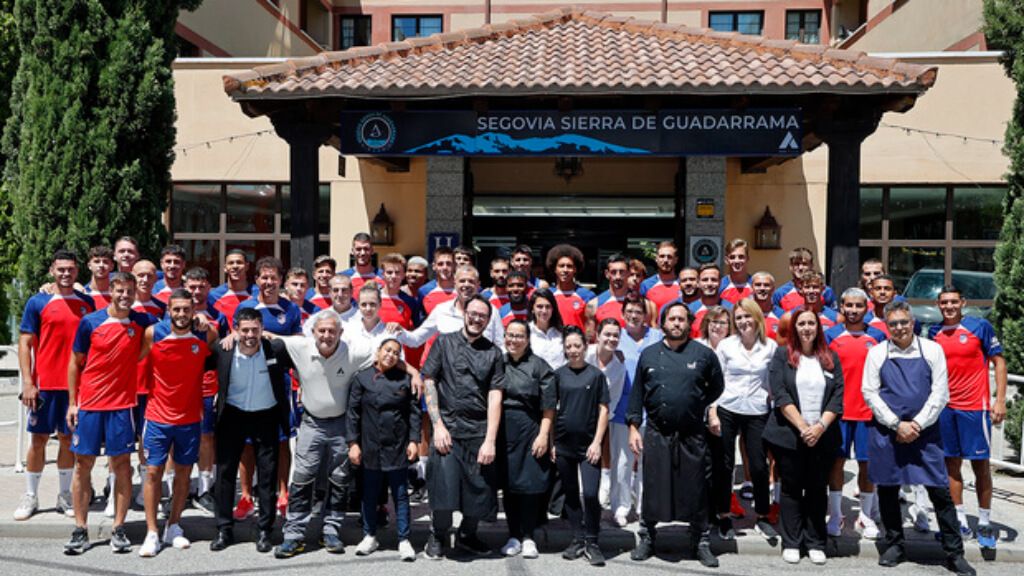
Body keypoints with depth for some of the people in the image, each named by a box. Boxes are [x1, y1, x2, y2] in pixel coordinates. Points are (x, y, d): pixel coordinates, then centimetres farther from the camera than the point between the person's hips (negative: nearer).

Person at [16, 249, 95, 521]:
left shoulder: (87, 303, 7)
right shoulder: (37, 302, -1)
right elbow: (25, 344, -2)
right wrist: (27, 383, -9)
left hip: (77, 383, 2)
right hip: (45, 384, -2)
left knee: (68, 438, 10)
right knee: (39, 438, 5)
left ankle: (65, 496, 20)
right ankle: (30, 496, 17)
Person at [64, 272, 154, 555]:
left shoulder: (142, 322, 0)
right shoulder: (90, 322, -1)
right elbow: (75, 363, 5)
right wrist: (72, 402, 3)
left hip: (123, 404, 0)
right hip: (89, 404, 0)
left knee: (122, 464, 2)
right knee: (83, 464, 4)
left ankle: (118, 529, 11)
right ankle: (80, 530, 14)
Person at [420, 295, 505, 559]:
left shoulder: (493, 353, 8)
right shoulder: (444, 343, 6)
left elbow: (495, 397, 3)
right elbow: (429, 382, 2)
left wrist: (490, 440, -6)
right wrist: (438, 425, -7)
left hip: (480, 432, 2)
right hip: (448, 428, -1)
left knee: (481, 490, 4)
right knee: (443, 487, -7)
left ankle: (467, 534, 32)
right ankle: (437, 536, 20)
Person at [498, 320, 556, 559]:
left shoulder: (539, 366, 0)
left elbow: (548, 406, -3)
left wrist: (543, 435, -10)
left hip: (530, 429, -3)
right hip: (502, 430, 3)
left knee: (529, 483, -1)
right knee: (508, 483, 6)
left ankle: (528, 538, 9)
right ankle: (514, 536, 16)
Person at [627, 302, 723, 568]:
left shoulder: (704, 354, 2)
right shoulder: (649, 354, 6)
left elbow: (716, 386, 13)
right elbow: (637, 393, 7)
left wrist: (697, 406, 4)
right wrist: (633, 427, 2)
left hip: (692, 435, -1)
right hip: (656, 433, 1)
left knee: (696, 490, 7)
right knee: (652, 488, 7)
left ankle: (701, 543, 21)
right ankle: (647, 538, 22)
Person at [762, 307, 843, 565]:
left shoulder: (831, 358, 9)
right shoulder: (782, 355, 2)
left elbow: (837, 397, 2)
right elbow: (780, 395, -7)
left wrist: (821, 426, -12)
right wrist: (802, 427, -14)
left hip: (822, 436, 2)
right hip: (789, 435, -2)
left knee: (817, 490, 8)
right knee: (791, 489, 6)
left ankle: (816, 544, 17)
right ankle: (791, 543, 14)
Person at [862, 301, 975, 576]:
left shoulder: (932, 350, 2)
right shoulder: (877, 353, 3)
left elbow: (940, 393, -1)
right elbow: (870, 393, -1)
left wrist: (917, 424, -9)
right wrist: (897, 424, -9)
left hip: (924, 431, -1)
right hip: (886, 432, 1)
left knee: (940, 491, -1)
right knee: (887, 490, 9)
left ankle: (954, 553, 11)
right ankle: (894, 546, 25)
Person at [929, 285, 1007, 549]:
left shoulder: (980, 326, -4)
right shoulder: (934, 332, 7)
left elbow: (998, 362, -3)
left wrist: (1000, 399, -10)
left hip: (975, 407, -4)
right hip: (944, 408, 4)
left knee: (980, 464, 3)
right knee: (951, 463, 8)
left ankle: (985, 523, 13)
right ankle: (960, 522, 17)